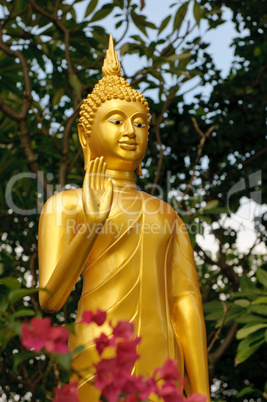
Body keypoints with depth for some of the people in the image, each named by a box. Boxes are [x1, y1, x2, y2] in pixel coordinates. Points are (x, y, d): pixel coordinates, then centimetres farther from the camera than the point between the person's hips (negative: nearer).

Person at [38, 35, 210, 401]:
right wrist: (91, 222, -15)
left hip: (160, 370, 5)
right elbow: (49, 299, -4)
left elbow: (187, 302, 11)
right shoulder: (65, 205, 7)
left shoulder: (166, 216, 21)